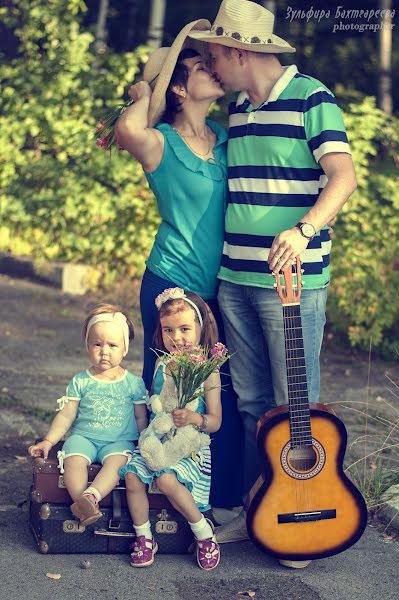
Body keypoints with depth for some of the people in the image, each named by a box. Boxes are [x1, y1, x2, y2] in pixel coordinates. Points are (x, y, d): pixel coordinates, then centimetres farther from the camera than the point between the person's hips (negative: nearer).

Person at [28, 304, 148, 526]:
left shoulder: (134, 383, 7)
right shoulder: (81, 382, 8)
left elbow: (141, 418, 12)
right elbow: (66, 416, 9)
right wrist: (48, 441, -1)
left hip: (119, 440, -1)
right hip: (84, 436, 1)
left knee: (116, 460, -35)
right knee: (73, 459, -31)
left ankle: (91, 495, -51)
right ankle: (83, 505, -42)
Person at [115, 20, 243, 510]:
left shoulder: (225, 138, 10)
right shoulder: (162, 143, -8)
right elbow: (127, 131, -32)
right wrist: (143, 97, -13)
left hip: (221, 288, 6)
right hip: (172, 285, -6)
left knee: (226, 396, 8)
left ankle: (223, 501, 20)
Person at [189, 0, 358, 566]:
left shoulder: (310, 98, -6)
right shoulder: (237, 110, 16)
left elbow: (344, 176, -16)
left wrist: (304, 230, -29)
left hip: (292, 279, -7)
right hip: (235, 277, 7)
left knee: (295, 406, -1)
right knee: (251, 402, 12)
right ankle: (254, 511, 22)